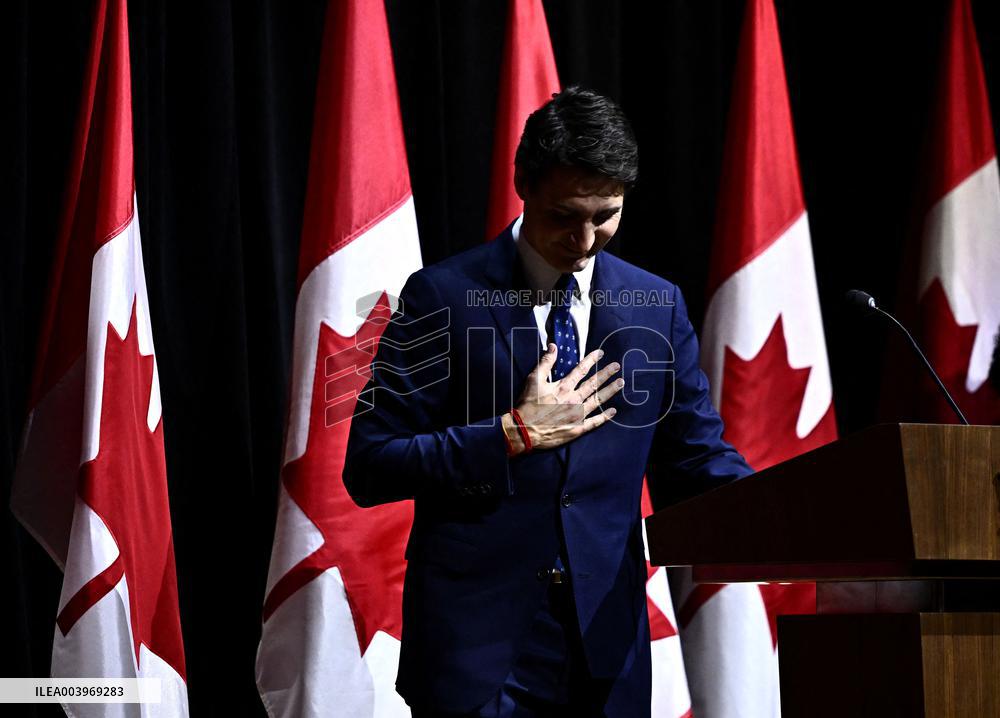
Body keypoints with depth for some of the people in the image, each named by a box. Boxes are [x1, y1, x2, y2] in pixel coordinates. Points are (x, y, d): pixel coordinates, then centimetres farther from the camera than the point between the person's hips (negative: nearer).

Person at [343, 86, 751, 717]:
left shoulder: (658, 306, 8)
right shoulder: (443, 296, -3)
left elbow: (698, 464, 9)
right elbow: (368, 467, -6)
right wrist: (515, 434, -14)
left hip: (608, 650, 4)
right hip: (477, 637, -3)